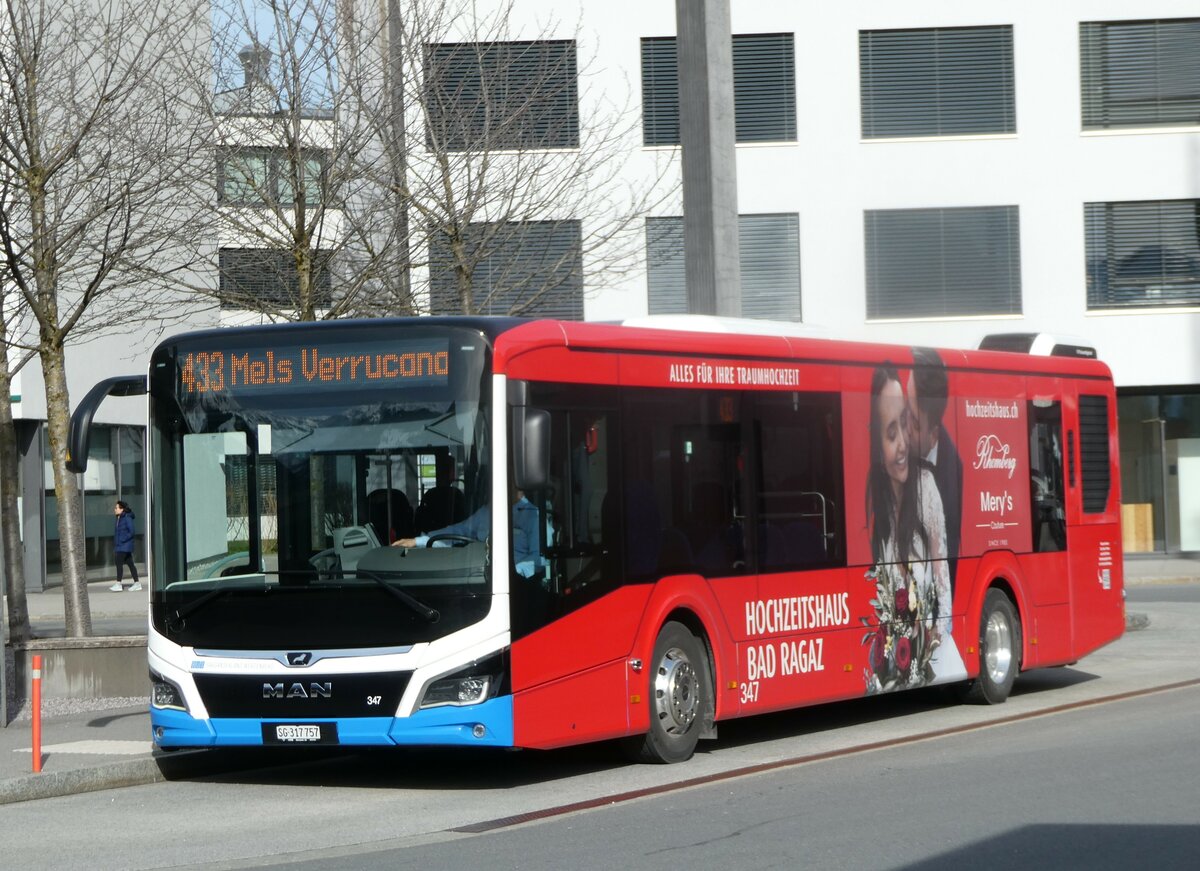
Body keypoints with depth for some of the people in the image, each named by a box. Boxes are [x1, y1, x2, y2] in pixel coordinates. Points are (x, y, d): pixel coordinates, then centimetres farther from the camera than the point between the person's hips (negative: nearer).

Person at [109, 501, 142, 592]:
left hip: (125, 546, -9)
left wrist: (123, 539, -22)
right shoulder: (119, 519, 14)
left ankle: (118, 584, -11)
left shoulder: (127, 518, -13)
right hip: (119, 546, 9)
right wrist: (114, 547, 17)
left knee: (119, 562, -11)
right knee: (129, 563, 9)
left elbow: (131, 532, -18)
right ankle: (137, 583, 12)